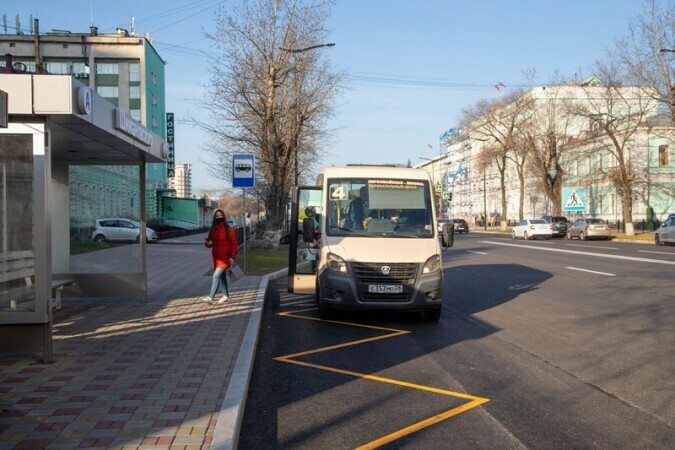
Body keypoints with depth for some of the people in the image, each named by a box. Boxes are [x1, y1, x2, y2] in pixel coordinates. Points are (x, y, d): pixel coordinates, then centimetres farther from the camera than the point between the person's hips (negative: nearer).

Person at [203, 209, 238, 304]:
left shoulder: (229, 229, -8)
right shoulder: (212, 229, 6)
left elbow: (234, 244, -8)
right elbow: (210, 243, 14)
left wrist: (232, 257, -14)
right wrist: (208, 243, -11)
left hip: (225, 257, -6)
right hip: (216, 257, 6)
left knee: (216, 276, -16)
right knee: (222, 277, 16)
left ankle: (210, 297, -19)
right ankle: (226, 295, 30)